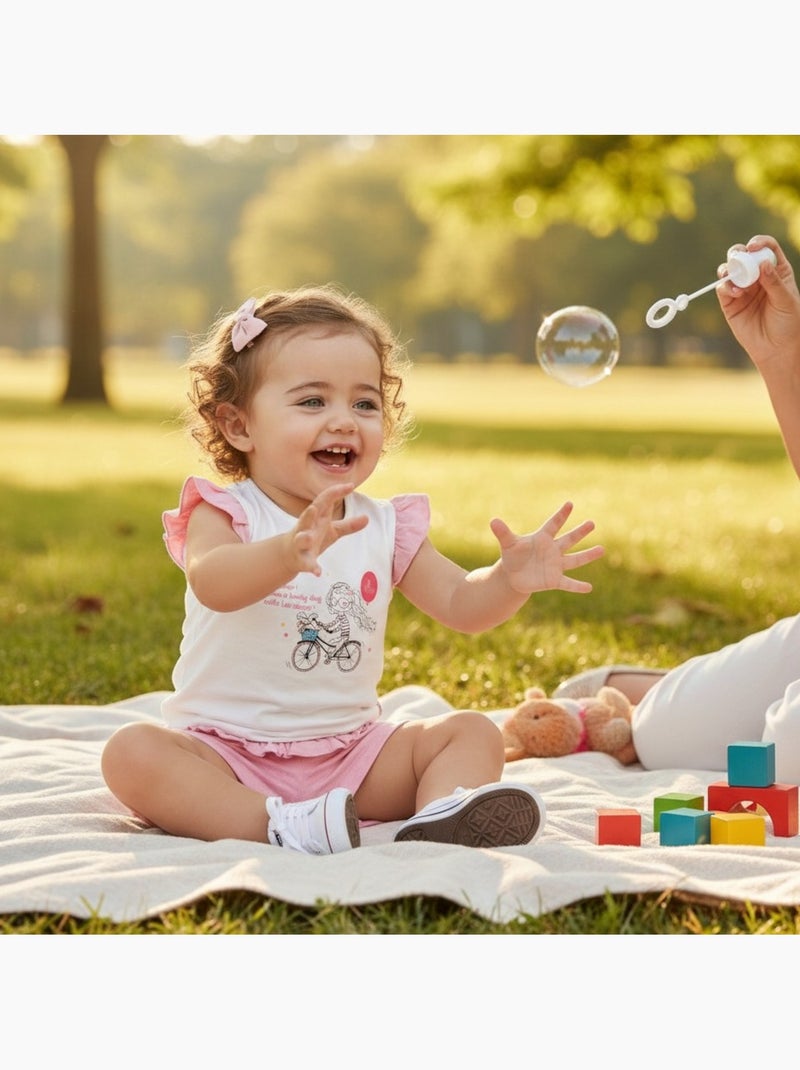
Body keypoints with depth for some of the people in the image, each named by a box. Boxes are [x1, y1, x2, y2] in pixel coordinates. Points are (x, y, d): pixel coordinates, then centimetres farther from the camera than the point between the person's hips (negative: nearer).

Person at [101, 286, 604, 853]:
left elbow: (460, 604, 1)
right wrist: (286, 552, -54)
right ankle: (278, 826, -43)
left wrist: (510, 579, -23)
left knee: (474, 733, -8)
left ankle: (440, 817, -38)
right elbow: (212, 583, -33)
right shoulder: (224, 512, -10)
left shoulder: (384, 527, 5)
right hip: (224, 750, -4)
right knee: (131, 752, -30)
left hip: (350, 752, 4)